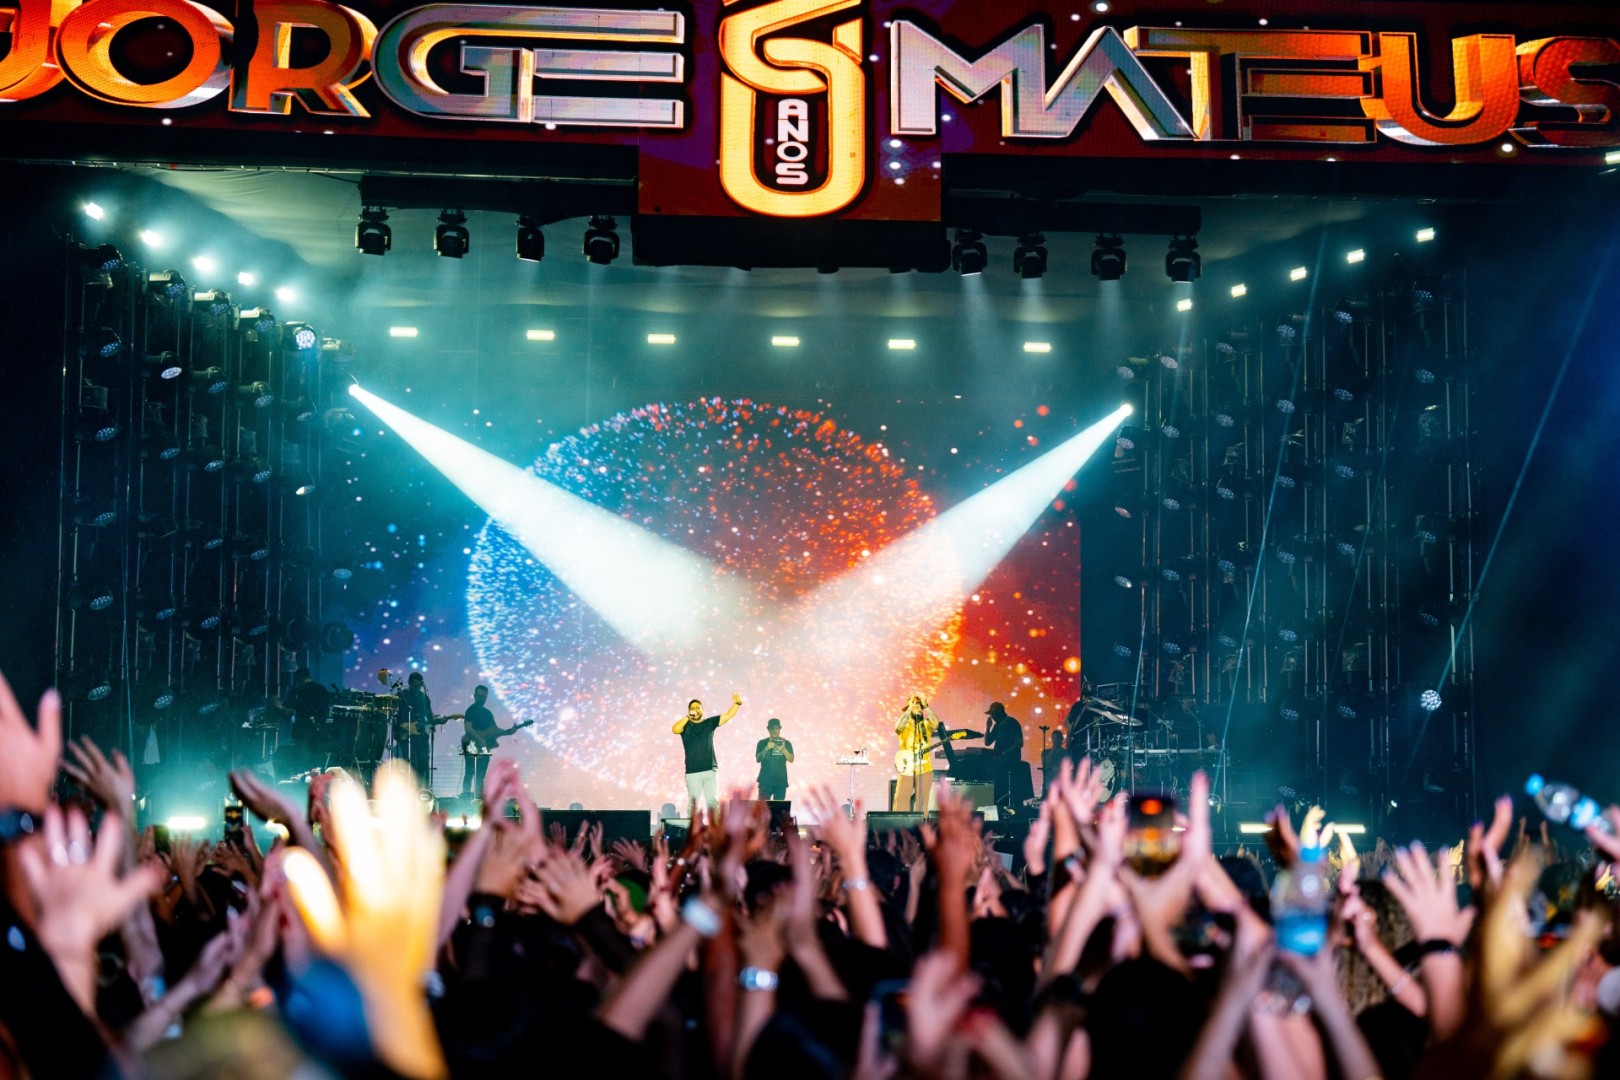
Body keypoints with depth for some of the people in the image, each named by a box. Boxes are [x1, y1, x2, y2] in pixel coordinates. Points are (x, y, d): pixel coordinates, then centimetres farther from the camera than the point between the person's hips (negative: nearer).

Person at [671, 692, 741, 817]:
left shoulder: (710, 723, 10)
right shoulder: (686, 726, 3)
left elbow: (728, 715, 4)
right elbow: (675, 729, -18)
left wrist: (737, 703, -9)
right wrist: (688, 717, -17)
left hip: (710, 770, 2)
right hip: (692, 772, -2)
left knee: (713, 801, 1)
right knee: (693, 802, 3)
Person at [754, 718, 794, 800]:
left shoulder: (786, 743, 8)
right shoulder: (762, 743, 6)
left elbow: (791, 759, -1)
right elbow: (758, 759, -3)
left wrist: (783, 749, -18)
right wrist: (767, 748, -18)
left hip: (781, 781, 1)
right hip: (765, 781, -1)